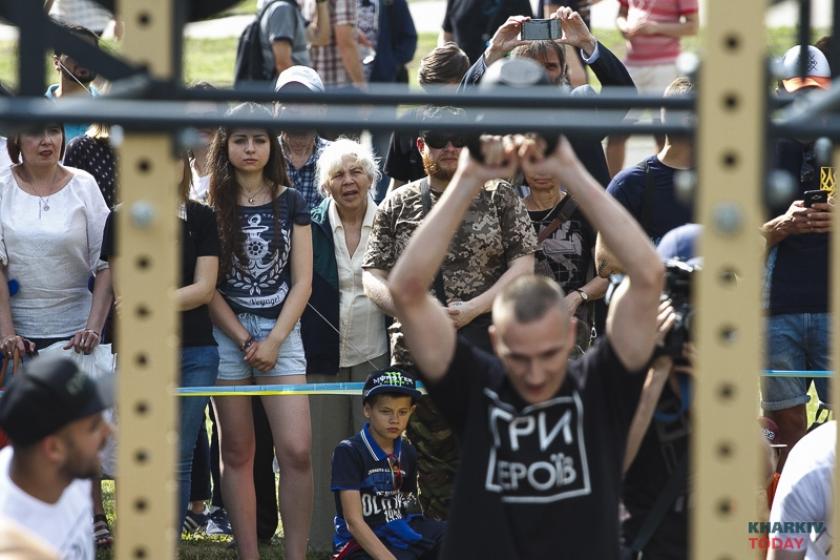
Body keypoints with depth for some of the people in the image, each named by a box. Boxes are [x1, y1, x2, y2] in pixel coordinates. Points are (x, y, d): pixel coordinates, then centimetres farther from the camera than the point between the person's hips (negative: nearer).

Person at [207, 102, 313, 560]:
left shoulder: (290, 203, 6)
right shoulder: (210, 206, 3)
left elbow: (302, 281, 3)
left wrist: (273, 341, -8)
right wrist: (244, 341, -7)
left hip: (281, 333, 0)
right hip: (226, 333, 0)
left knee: (296, 452, -12)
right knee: (237, 453, 2)